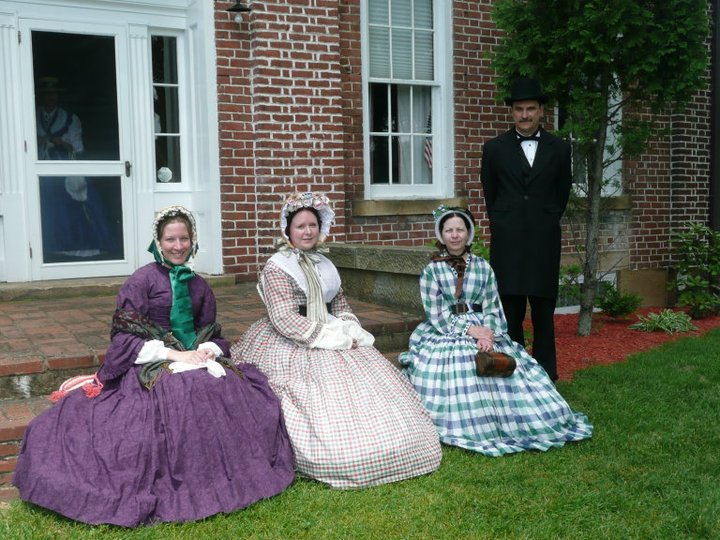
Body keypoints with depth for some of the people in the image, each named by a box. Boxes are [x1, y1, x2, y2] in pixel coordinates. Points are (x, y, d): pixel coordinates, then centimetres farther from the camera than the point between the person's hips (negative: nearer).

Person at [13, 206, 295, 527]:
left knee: (248, 394, -21)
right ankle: (178, 487, -17)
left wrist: (209, 350, -6)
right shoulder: (142, 280, -1)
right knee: (184, 396, -36)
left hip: (196, 359, 5)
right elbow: (124, 335, -6)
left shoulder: (199, 285, 16)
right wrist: (173, 354, -15)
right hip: (152, 366, -5)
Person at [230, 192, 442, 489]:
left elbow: (341, 305, 19)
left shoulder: (324, 265, 15)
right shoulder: (276, 268, -7)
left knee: (376, 378, -8)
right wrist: (331, 338, -18)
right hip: (292, 347, -6)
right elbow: (285, 320, -16)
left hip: (333, 338, 7)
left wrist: (351, 332, -3)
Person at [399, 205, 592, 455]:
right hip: (445, 336, -2)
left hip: (483, 331, 2)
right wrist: (469, 329, -15)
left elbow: (492, 308, 5)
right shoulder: (432, 270, 0)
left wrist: (487, 334, -16)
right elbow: (436, 314, -5)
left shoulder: (483, 267, 8)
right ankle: (465, 428, -9)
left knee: (509, 372, -20)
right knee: (454, 370, -27)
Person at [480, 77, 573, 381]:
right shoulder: (495, 148, 6)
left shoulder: (559, 149, 7)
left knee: (544, 313, 5)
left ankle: (546, 376, 13)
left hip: (545, 242, 1)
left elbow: (562, 193, 17)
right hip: (507, 242, 0)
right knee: (510, 313, 1)